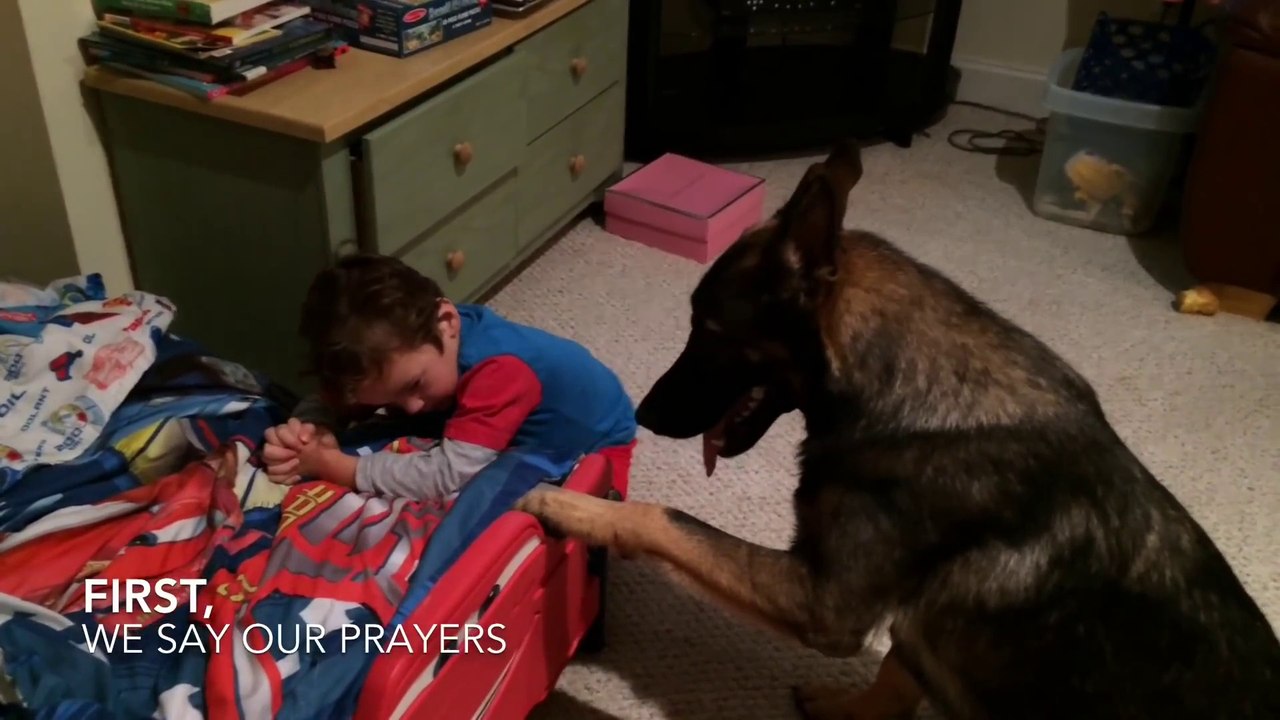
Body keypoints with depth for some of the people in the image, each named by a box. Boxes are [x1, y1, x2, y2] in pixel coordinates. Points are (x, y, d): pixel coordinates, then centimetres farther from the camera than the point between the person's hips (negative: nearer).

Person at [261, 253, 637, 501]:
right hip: (526, 441, 7)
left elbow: (449, 477, -50)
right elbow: (336, 399, -13)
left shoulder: (501, 368, -44)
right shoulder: (405, 342, -21)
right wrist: (309, 429, -36)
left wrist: (332, 466, -44)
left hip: (590, 444, -6)